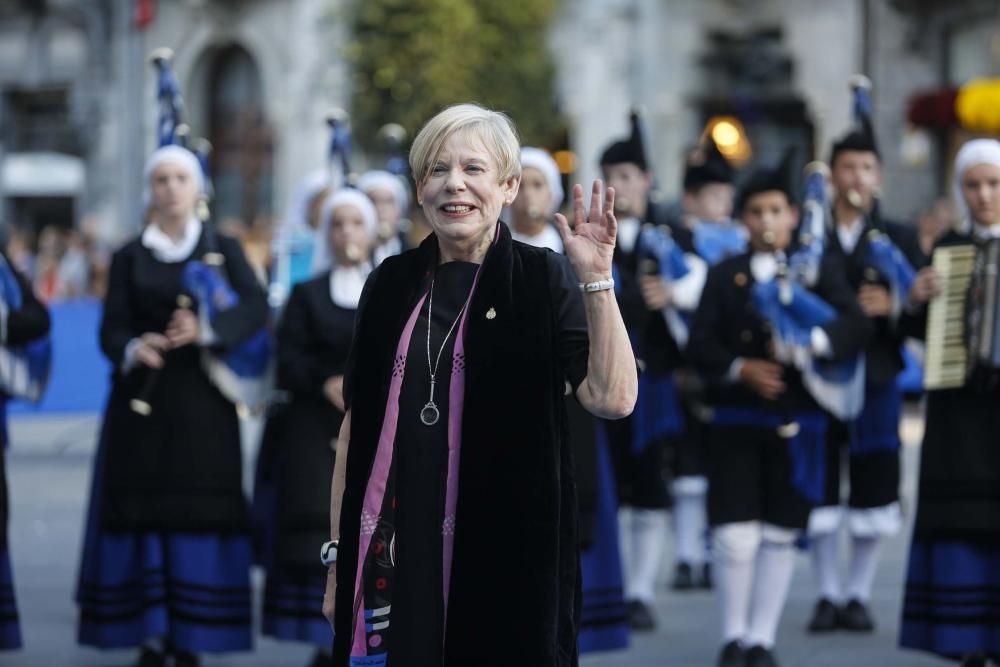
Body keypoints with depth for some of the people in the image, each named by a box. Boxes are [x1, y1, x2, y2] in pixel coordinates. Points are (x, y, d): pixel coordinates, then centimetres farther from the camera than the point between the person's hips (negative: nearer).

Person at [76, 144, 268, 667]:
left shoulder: (223, 250, 9)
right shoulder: (129, 258, 9)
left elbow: (255, 307, -6)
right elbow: (112, 328, 0)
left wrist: (206, 329, -25)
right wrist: (133, 348, -24)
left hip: (203, 400, 0)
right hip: (143, 400, 0)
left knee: (200, 513, -4)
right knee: (144, 510, -4)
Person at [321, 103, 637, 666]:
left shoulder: (543, 279, -2)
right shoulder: (392, 283, 9)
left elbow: (613, 399, -15)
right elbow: (357, 421, 12)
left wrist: (597, 279, -22)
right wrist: (338, 553, 9)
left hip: (503, 551, -3)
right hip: (392, 549, 3)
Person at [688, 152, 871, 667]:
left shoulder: (819, 271, 6)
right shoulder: (724, 276, 8)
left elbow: (854, 327, -9)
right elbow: (700, 345, 0)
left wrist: (812, 341, -28)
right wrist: (742, 368, -17)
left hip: (796, 424, 0)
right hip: (736, 424, 0)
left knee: (779, 537, 5)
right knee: (734, 536, -7)